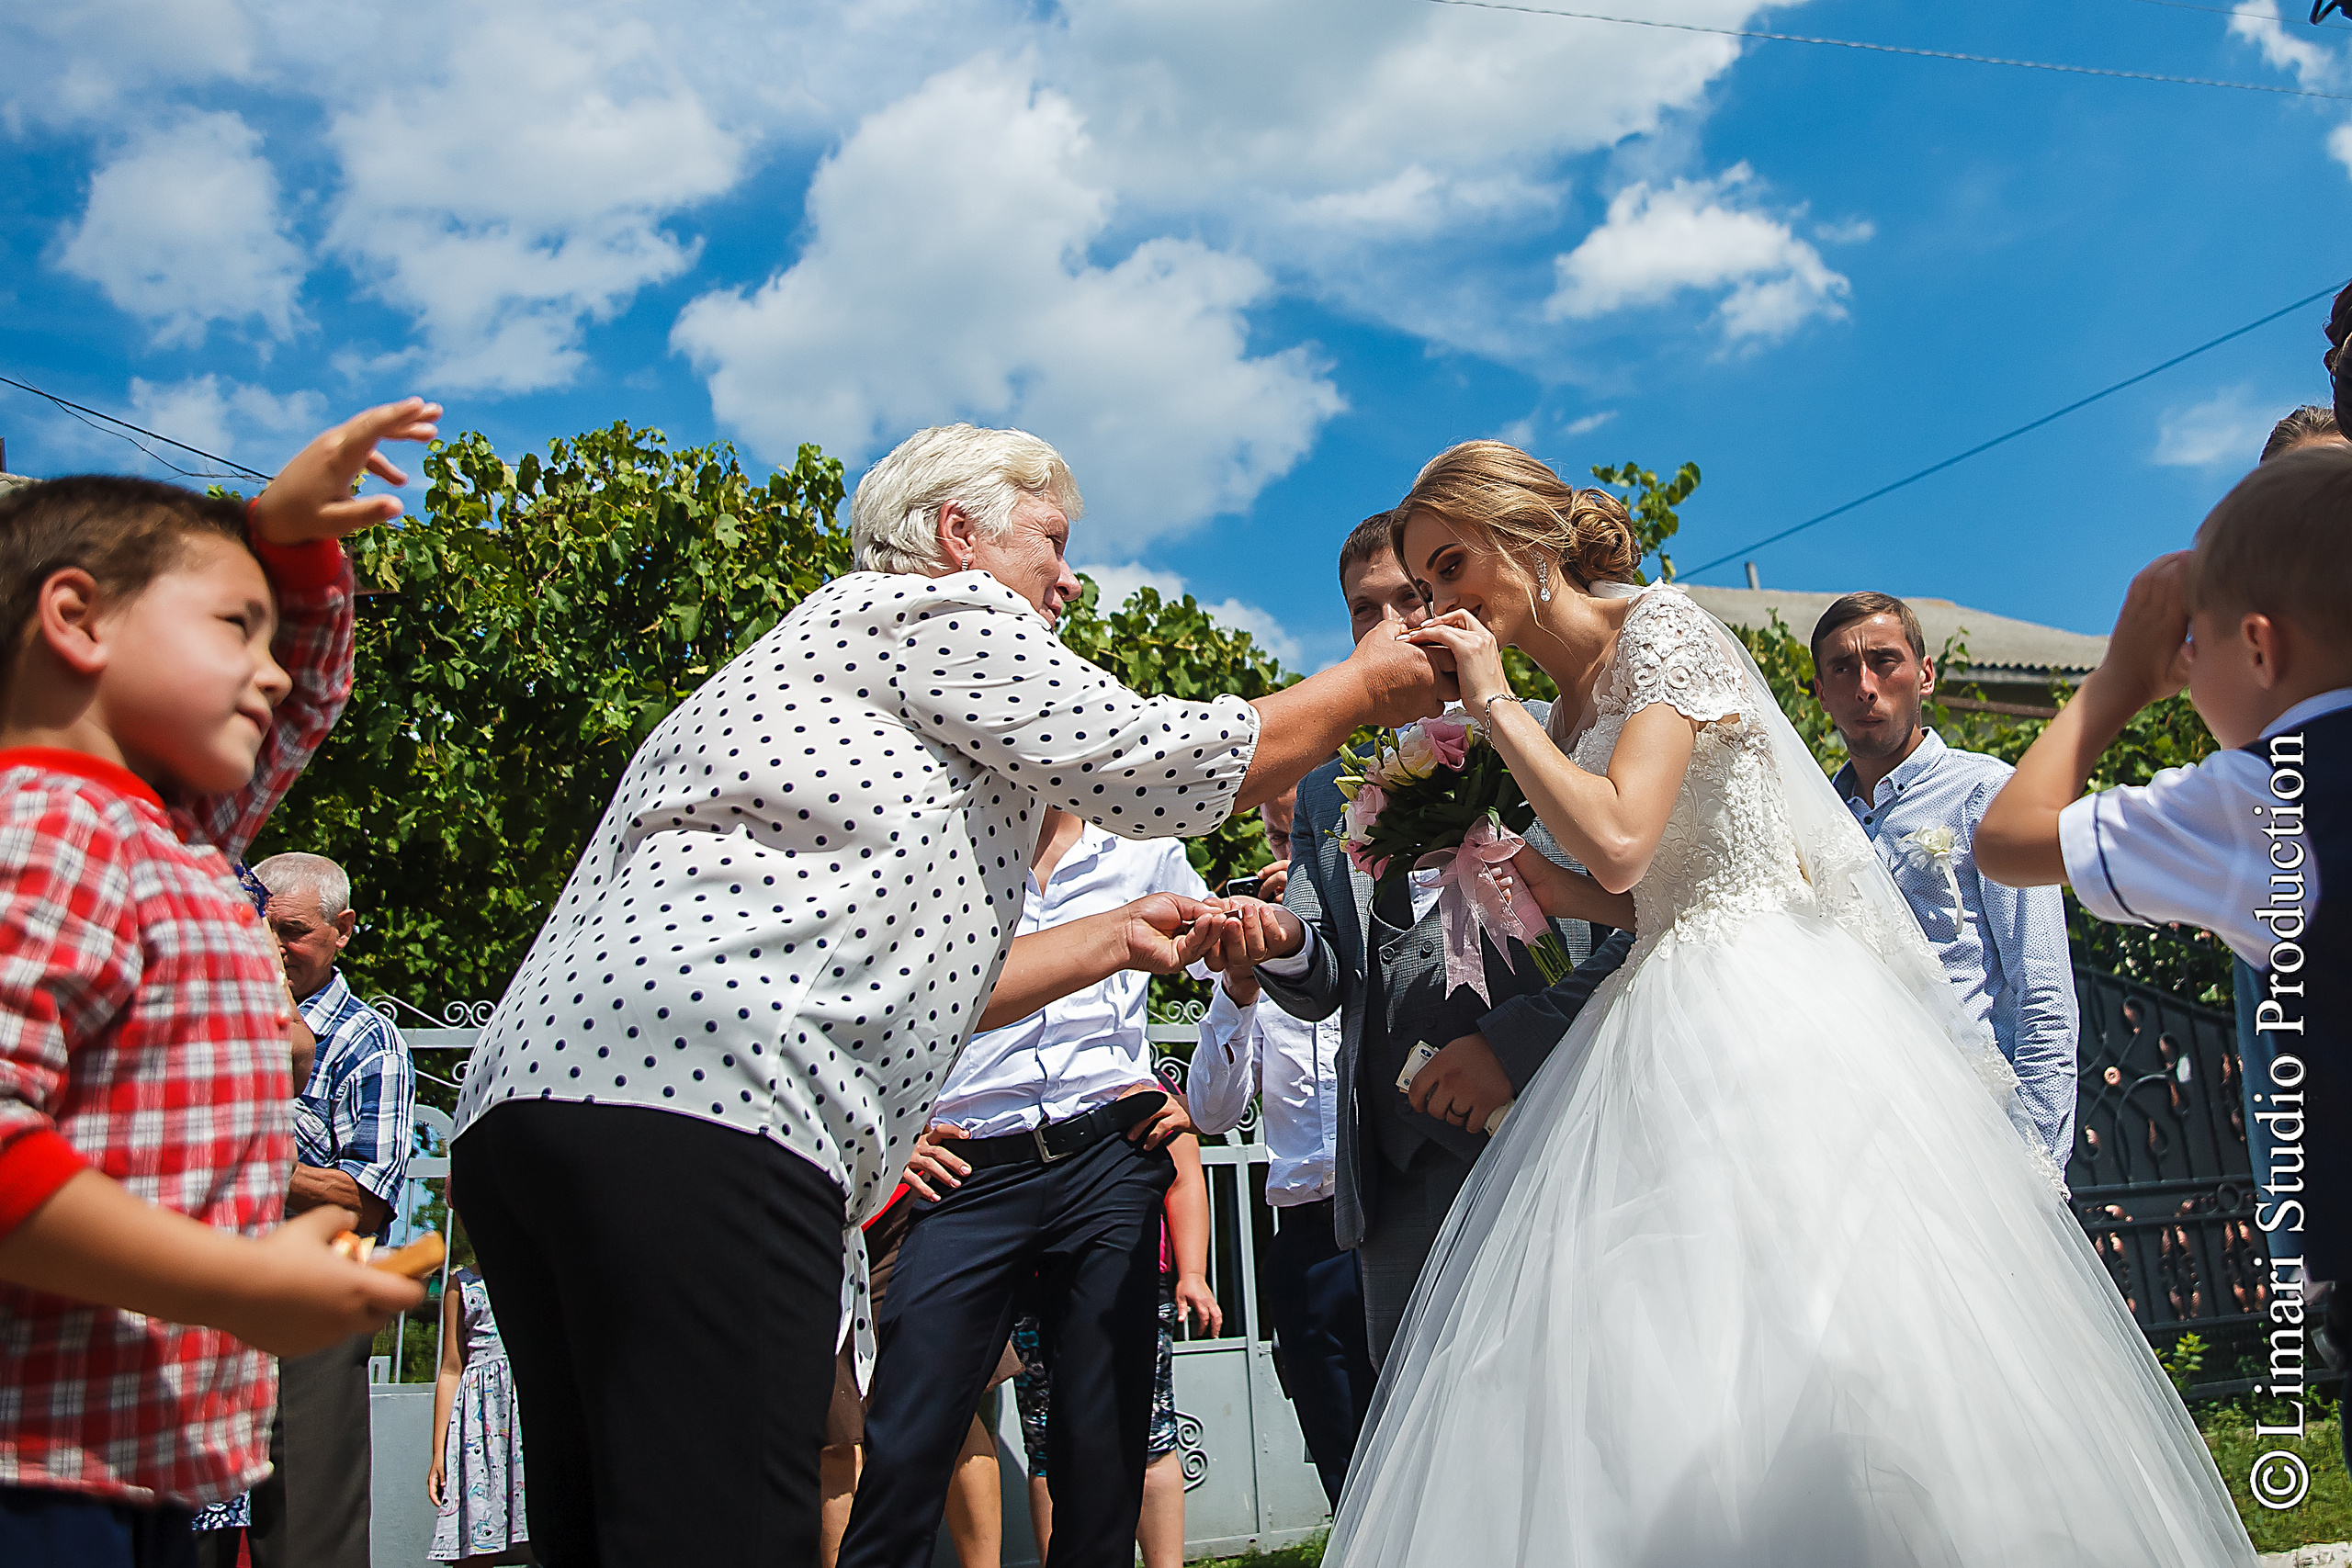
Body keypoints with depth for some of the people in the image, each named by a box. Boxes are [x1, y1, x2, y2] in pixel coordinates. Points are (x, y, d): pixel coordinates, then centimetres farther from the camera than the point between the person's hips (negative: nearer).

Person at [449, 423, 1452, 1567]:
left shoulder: (813, 659, 36)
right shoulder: (935, 609, 9)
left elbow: (928, 975, 36)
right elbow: (1155, 766, 8)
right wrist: (1366, 687, 23)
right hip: (698, 1092, -11)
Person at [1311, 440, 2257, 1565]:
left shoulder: (1659, 625, -7)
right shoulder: (1566, 710, 17)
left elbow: (1619, 842, -21)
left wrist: (1490, 699, -12)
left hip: (1774, 999, -8)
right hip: (1669, 1019, 8)